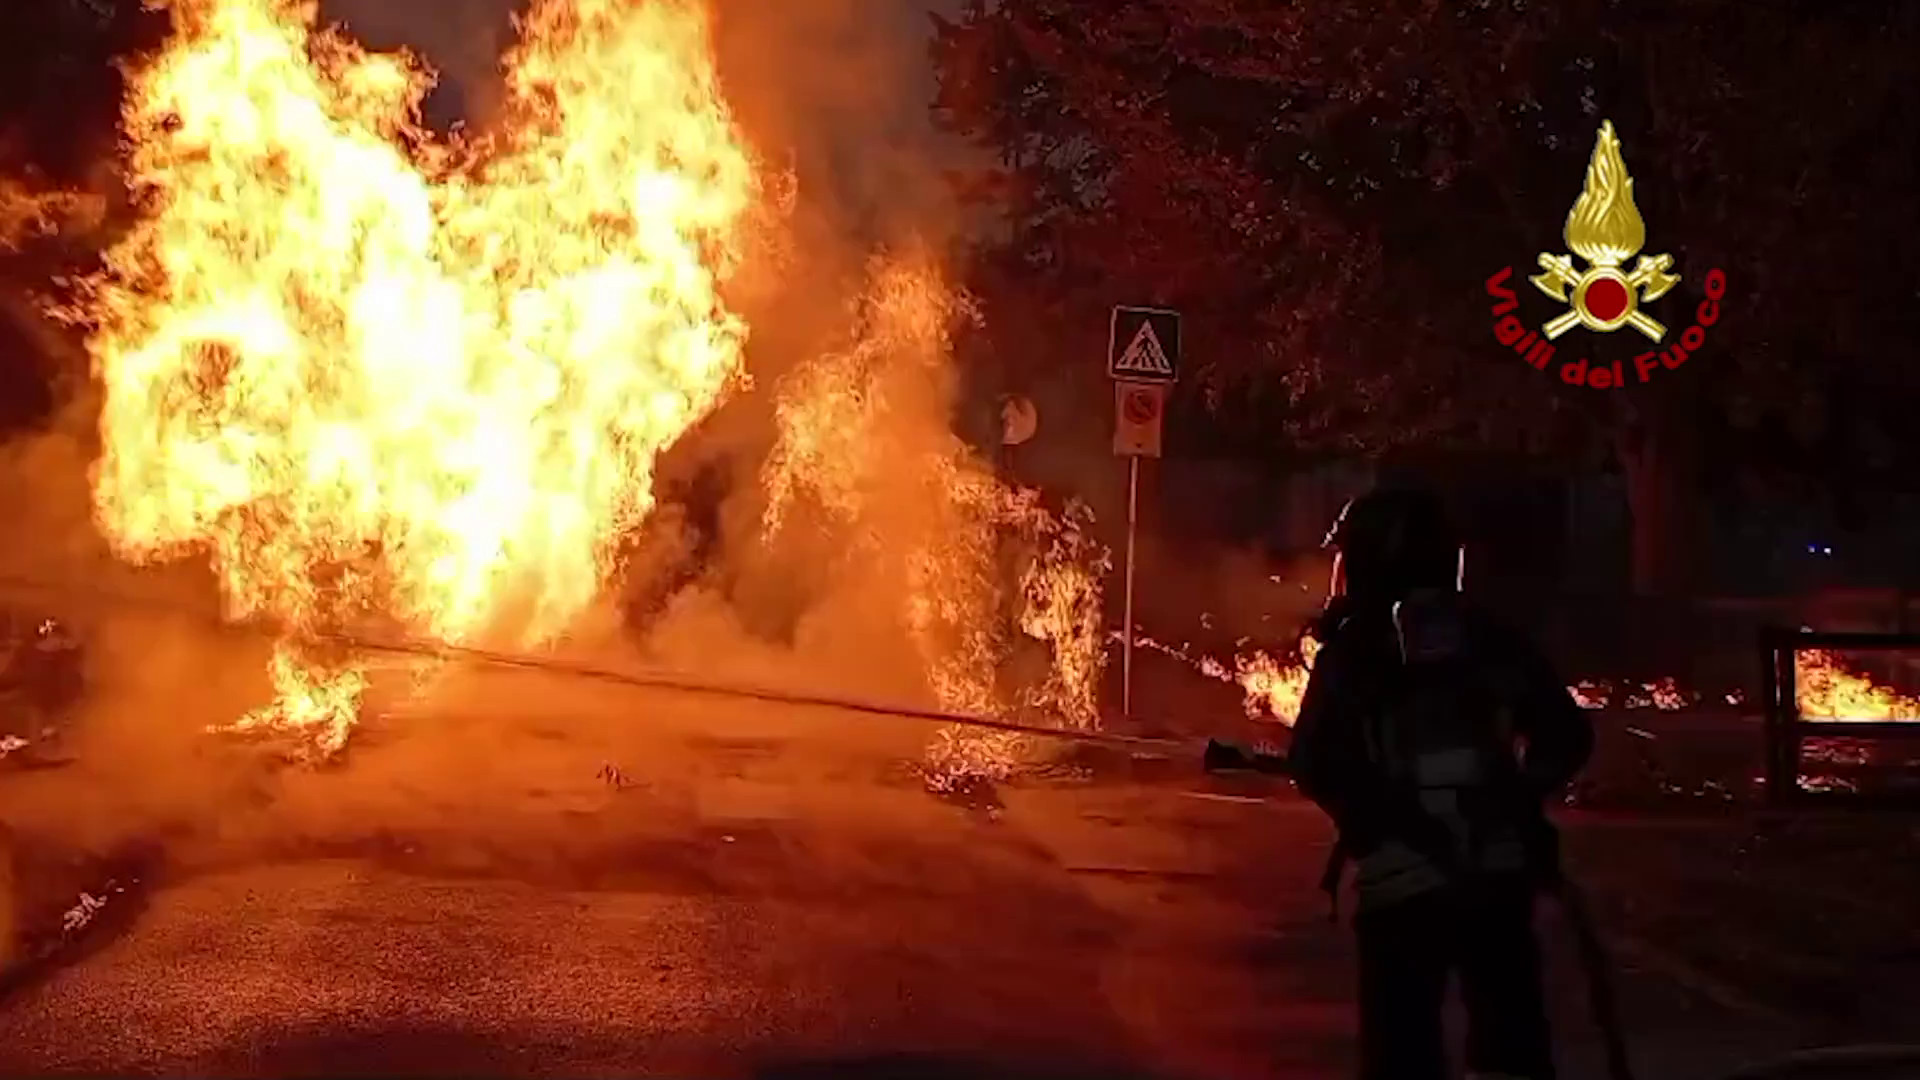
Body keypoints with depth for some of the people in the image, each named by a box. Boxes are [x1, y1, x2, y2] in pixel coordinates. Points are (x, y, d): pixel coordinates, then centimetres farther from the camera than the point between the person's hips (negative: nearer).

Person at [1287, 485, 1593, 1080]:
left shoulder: (1354, 647, -2)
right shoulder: (1488, 636, 9)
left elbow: (1312, 766, -6)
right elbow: (1567, 736, 9)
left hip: (1400, 880, -3)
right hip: (1498, 873, 4)